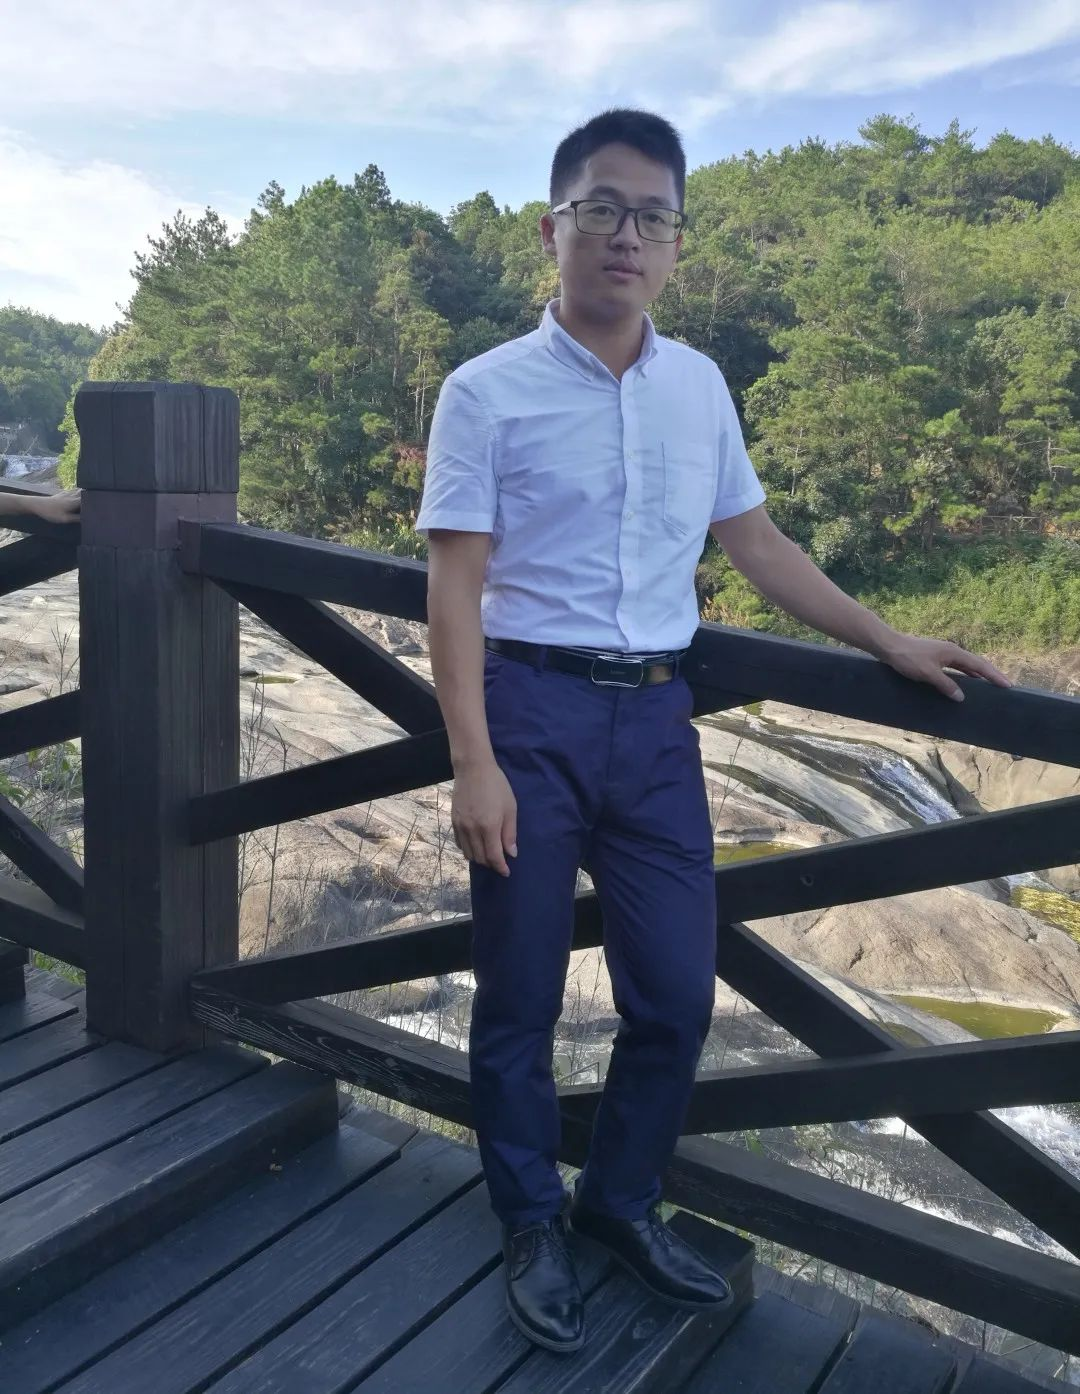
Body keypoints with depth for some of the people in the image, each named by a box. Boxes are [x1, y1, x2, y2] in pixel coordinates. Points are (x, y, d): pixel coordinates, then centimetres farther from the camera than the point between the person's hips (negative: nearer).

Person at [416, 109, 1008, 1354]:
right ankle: (532, 1229, 29)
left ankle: (621, 1200, 34)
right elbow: (455, 587, -8)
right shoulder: (487, 393, -5)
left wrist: (889, 644, 17)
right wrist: (474, 763, -15)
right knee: (520, 998, 7)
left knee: (677, 993, 9)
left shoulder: (699, 386, 10)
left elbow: (757, 544, 18)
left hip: (656, 715, 5)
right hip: (533, 709, -4)